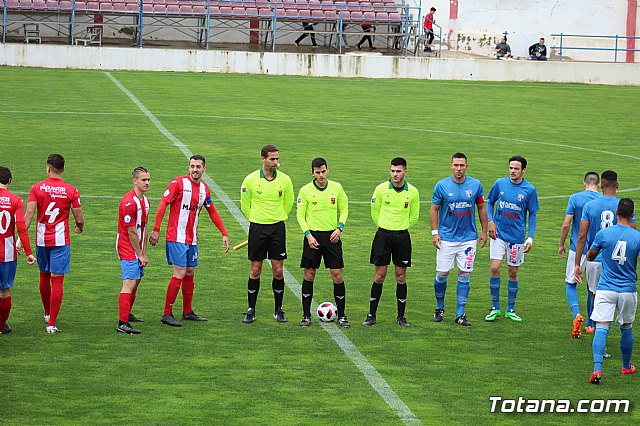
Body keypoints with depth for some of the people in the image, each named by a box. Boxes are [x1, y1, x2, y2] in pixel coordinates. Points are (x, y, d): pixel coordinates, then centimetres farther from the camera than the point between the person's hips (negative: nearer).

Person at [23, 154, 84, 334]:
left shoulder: (37, 188, -3)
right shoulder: (71, 191, -5)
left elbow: (29, 214, -11)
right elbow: (79, 219, -3)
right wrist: (80, 228, 20)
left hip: (41, 239, 2)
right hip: (61, 241, -2)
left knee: (44, 277, 20)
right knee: (57, 280, -2)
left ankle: (47, 313, 38)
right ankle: (51, 323, -7)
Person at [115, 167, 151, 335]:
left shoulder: (145, 201, 10)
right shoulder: (129, 202, -20)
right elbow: (131, 232, -18)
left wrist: (144, 253, 12)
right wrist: (139, 254, -12)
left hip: (137, 249, 10)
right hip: (128, 248, -10)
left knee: (136, 281, 19)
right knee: (129, 283, -16)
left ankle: (127, 315, 35)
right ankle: (122, 324, -21)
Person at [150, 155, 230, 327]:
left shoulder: (204, 188, 9)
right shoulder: (179, 182, -9)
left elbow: (213, 212, 21)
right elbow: (163, 204, -10)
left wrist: (224, 234, 18)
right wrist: (156, 230, -16)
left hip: (192, 239, 7)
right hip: (176, 237, -7)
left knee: (190, 273, 12)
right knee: (179, 273, -11)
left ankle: (188, 312, 23)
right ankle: (167, 314, -7)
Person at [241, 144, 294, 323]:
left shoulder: (285, 180, -2)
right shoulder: (250, 180, -6)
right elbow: (245, 206, 7)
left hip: (277, 228, 1)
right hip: (257, 228, -1)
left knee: (278, 270, 1)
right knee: (255, 270, 2)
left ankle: (278, 310, 13)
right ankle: (251, 310, 10)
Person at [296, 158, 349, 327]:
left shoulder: (336, 188, 2)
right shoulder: (305, 190, -4)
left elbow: (344, 209, 10)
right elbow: (300, 214, -1)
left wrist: (339, 228, -4)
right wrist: (308, 234, -10)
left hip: (332, 236, 1)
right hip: (313, 235, -1)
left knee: (337, 275, -2)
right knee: (309, 274, 2)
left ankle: (341, 315, 7)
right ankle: (306, 315, 11)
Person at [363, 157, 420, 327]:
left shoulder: (413, 192, -2)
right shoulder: (381, 189, -5)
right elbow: (374, 212, 8)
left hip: (402, 237, 1)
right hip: (383, 235, -1)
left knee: (401, 276, 5)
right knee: (379, 276, 0)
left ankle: (401, 316, 13)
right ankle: (371, 315, 8)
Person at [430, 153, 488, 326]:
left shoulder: (476, 185, -1)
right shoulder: (442, 185, -5)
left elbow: (482, 208, 10)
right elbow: (434, 209, 2)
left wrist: (484, 231, 8)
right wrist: (434, 232, -4)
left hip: (468, 238, 1)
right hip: (446, 238, -1)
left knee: (464, 275, 1)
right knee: (442, 274, 0)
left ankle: (460, 314, 8)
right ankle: (439, 308, 21)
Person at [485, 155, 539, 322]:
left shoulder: (530, 190, -4)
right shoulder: (500, 184, -1)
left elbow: (532, 214, 3)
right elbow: (490, 203, 12)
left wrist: (530, 238, -3)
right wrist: (490, 221, -4)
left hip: (517, 236, -1)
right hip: (498, 234, 1)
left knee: (513, 272, 6)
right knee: (495, 268, -7)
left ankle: (510, 309, 18)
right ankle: (495, 308, 5)